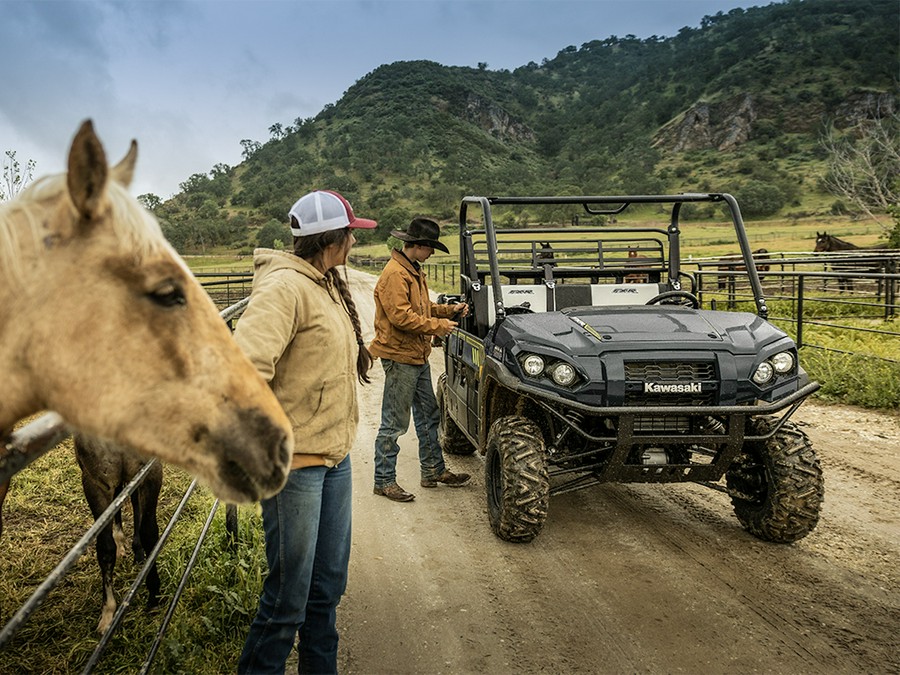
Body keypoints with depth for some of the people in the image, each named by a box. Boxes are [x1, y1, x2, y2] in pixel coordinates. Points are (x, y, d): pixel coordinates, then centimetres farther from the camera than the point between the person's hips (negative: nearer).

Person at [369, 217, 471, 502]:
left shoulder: (413, 271, 16)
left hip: (418, 356, 11)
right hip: (399, 356, -10)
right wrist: (437, 326, -17)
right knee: (395, 423, -4)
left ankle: (433, 471, 27)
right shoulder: (394, 274, -17)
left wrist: (449, 310, 8)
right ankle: (384, 481, 5)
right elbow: (400, 316, -24)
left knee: (428, 415, 16)